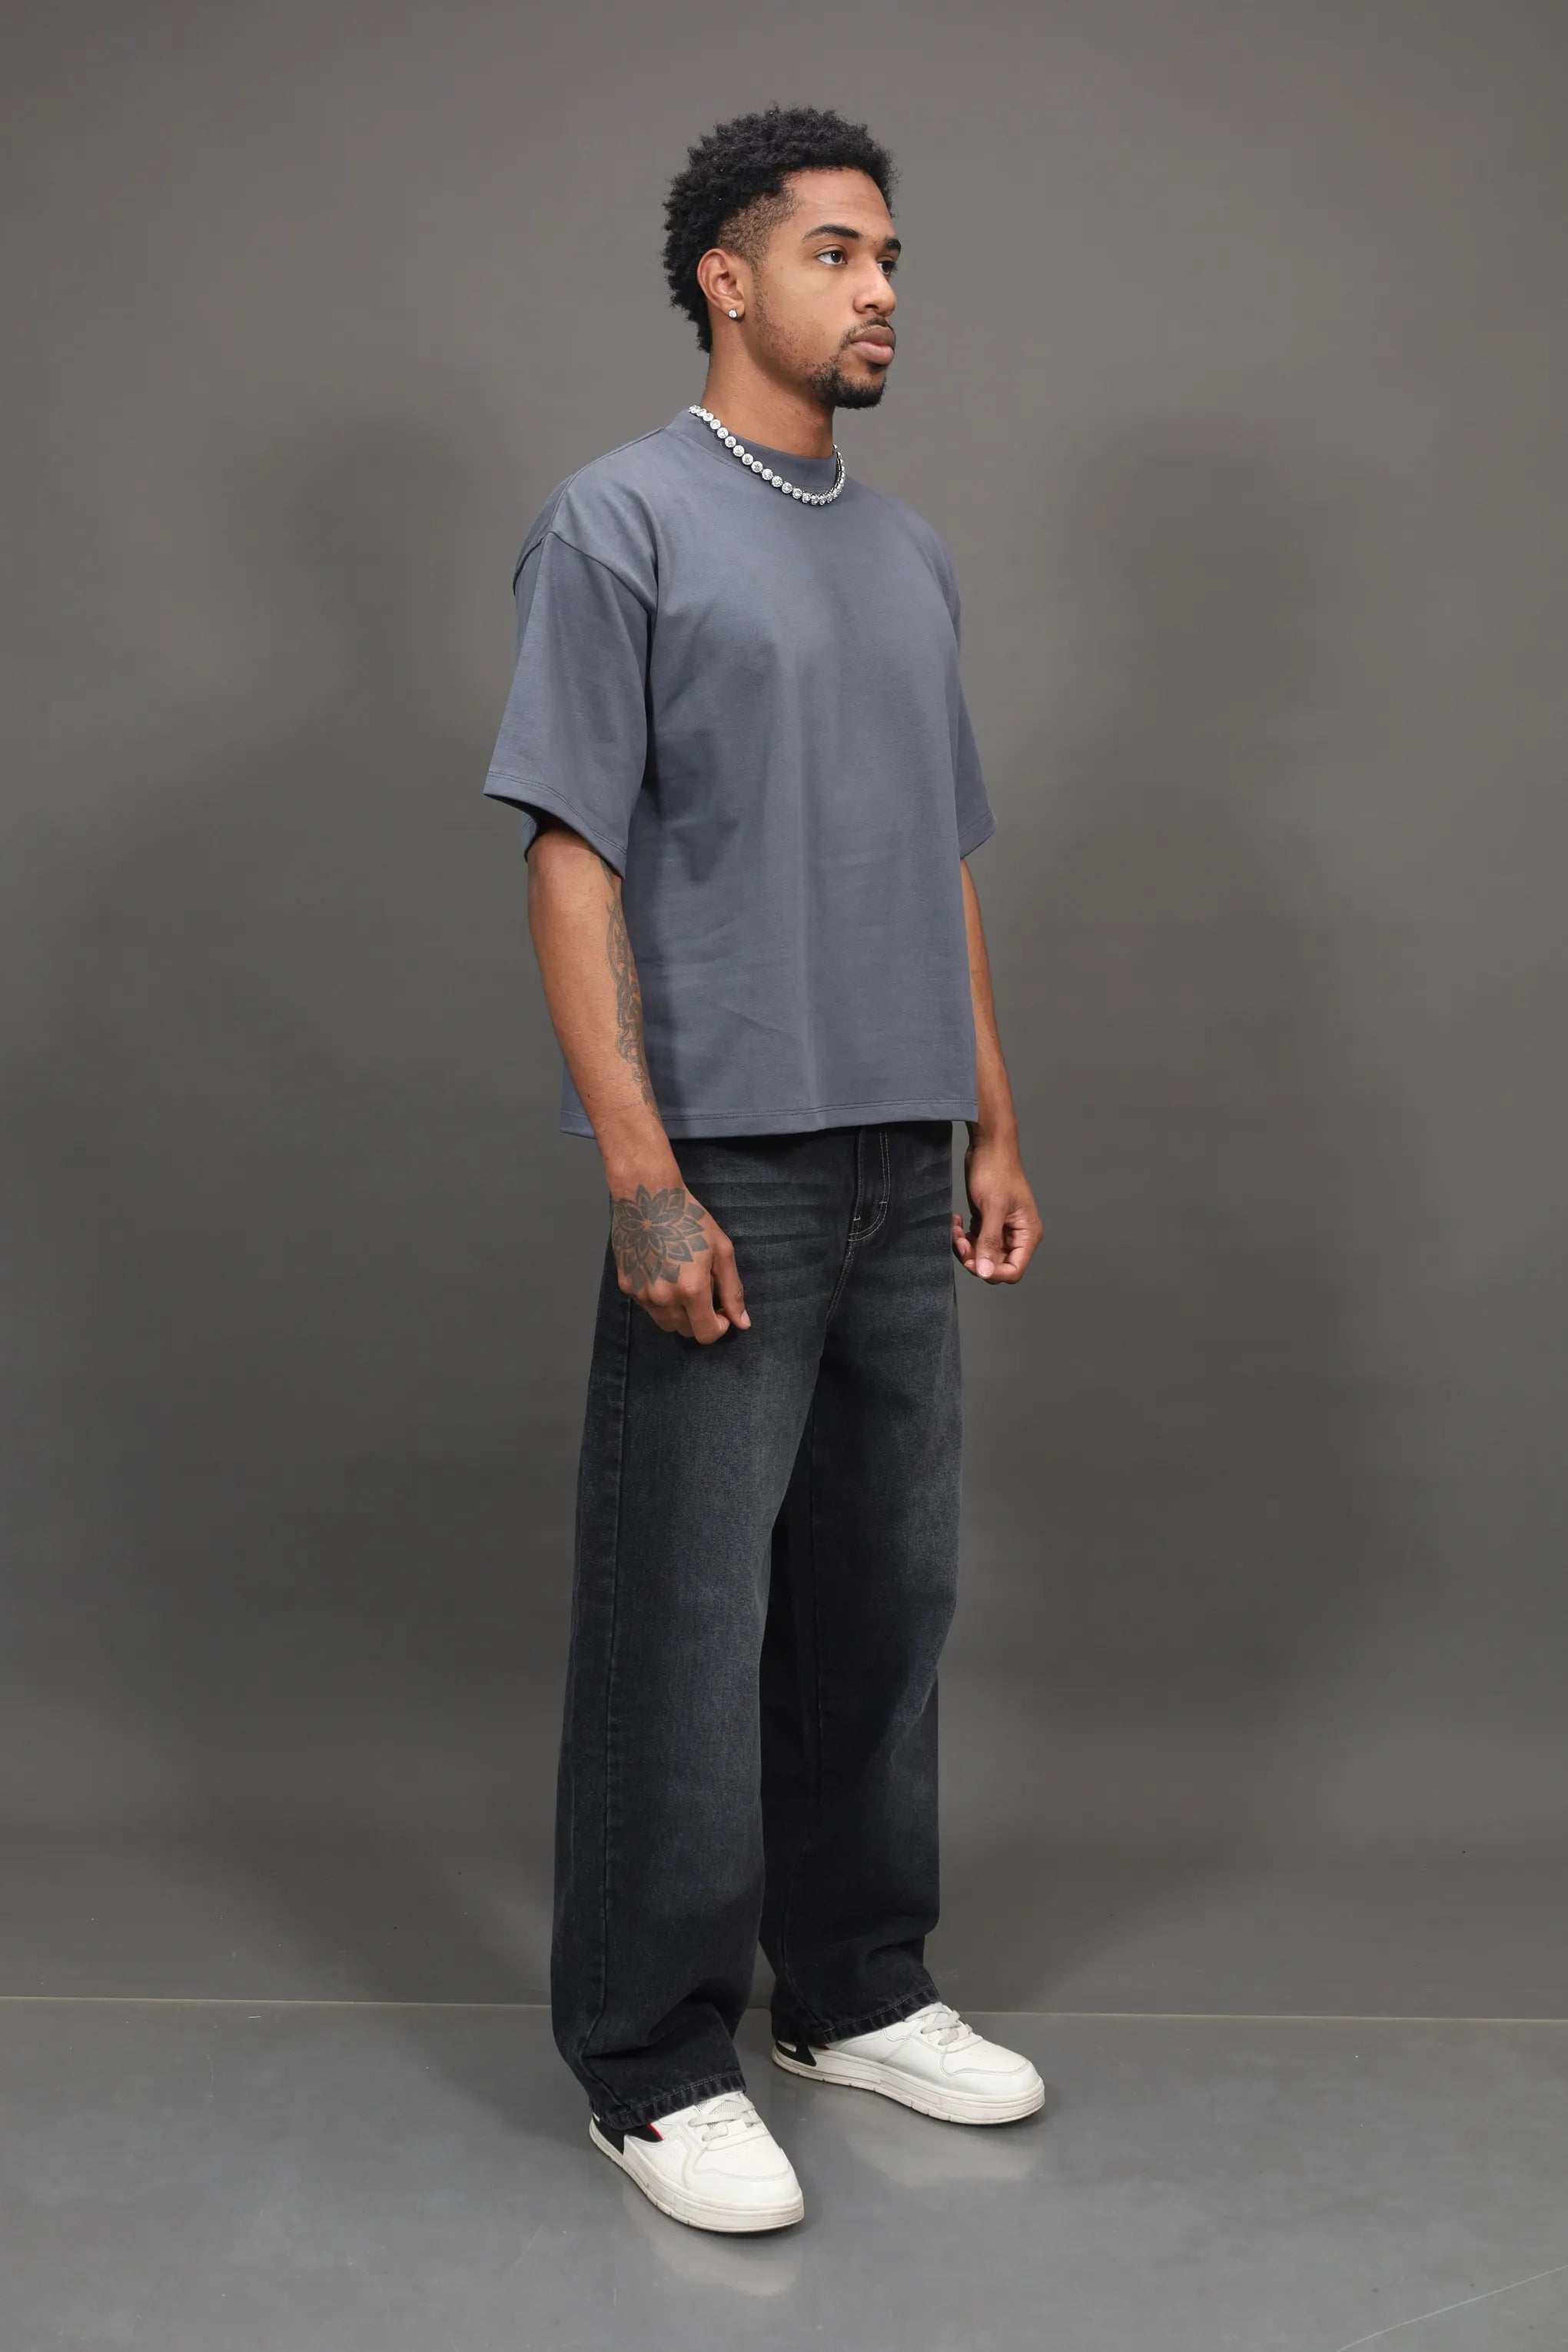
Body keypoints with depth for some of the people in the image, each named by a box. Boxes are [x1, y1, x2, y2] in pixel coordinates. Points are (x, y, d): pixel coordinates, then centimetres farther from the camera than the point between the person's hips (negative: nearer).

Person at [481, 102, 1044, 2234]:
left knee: (884, 1606, 14)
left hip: (904, 1172, 7)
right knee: (688, 1628, 0)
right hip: (733, 1171, -7)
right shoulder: (624, 524, -5)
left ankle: (858, 1993, 29)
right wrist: (644, 1174, -19)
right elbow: (575, 860, -12)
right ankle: (654, 2063, 13)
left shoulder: (914, 561, 17)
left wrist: (995, 1130, 13)